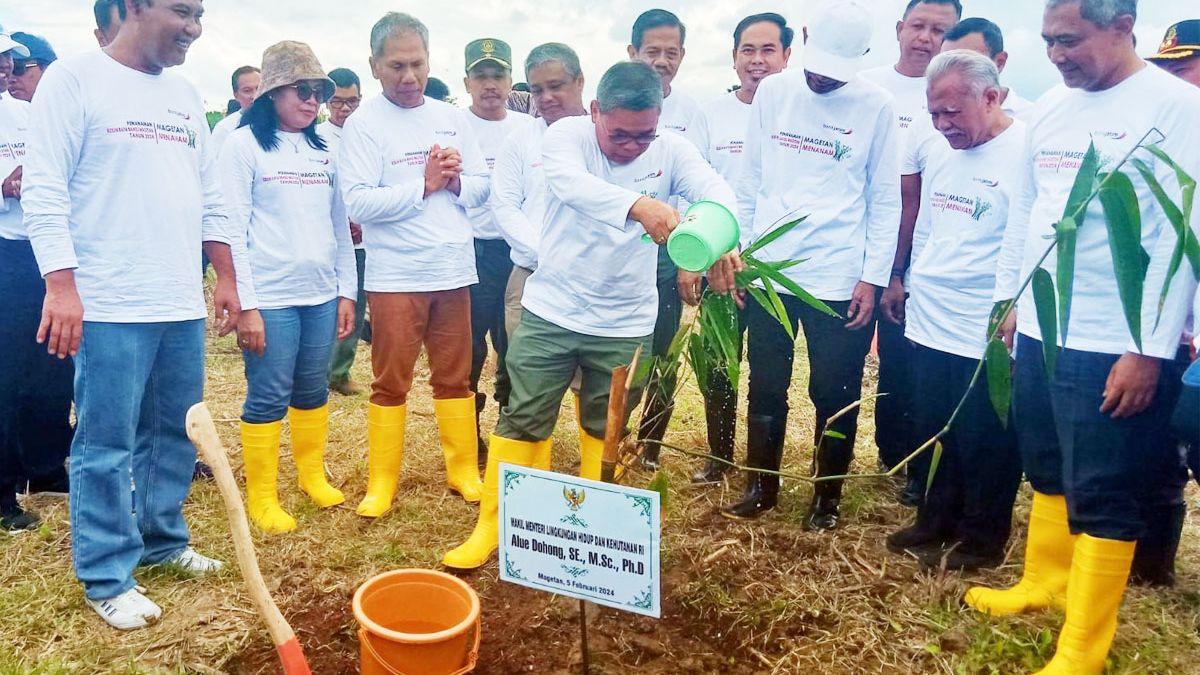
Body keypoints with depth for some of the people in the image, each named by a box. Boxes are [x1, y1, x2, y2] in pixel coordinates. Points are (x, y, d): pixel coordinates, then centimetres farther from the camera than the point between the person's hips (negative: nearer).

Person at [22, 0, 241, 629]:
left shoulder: (185, 95, 15)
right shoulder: (75, 78, -4)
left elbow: (210, 197, 18)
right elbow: (44, 192, -9)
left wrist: (225, 277, 15)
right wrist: (61, 287, -16)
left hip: (182, 304, 6)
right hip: (109, 306, -6)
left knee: (177, 433, 13)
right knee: (107, 446, 1)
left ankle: (161, 540, 30)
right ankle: (107, 578, 15)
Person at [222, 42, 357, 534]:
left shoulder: (323, 150, 12)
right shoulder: (244, 145, -3)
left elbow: (340, 225, 14)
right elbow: (233, 230, -8)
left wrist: (347, 291, 10)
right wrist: (245, 305, -12)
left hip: (321, 295, 5)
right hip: (270, 297, -5)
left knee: (313, 390, 13)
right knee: (269, 398, 1)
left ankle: (312, 474, 30)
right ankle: (261, 498, 14)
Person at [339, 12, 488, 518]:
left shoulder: (452, 119, 10)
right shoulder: (363, 124, -4)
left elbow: (482, 188, 10)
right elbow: (359, 203, -14)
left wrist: (455, 181, -10)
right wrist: (425, 184, -15)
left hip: (454, 270, 4)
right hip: (395, 275, -4)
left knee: (455, 377, 11)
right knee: (391, 382, 4)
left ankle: (464, 470, 23)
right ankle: (381, 482, 15)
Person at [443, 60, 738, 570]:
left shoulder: (672, 150, -6)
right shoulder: (565, 135, -11)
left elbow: (715, 191, -21)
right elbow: (571, 182, -33)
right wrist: (637, 204, -53)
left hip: (625, 322, 2)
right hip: (551, 312, -1)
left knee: (606, 427, 16)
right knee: (522, 419, 4)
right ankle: (490, 525, 18)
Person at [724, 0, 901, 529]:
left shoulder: (877, 107, -3)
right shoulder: (772, 92, 4)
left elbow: (885, 200, 0)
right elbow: (750, 180, 8)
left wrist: (873, 276, -5)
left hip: (839, 277, -2)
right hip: (768, 268, 2)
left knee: (835, 395, 7)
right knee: (765, 388, 12)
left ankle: (828, 496, 25)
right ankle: (761, 486, 28)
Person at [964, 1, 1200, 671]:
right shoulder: (1050, 108, 9)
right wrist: (1009, 298, 16)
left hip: (1116, 346, -7)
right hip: (1039, 330, 7)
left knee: (1103, 497, 3)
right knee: (1048, 471, 20)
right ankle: (1045, 583, 39)